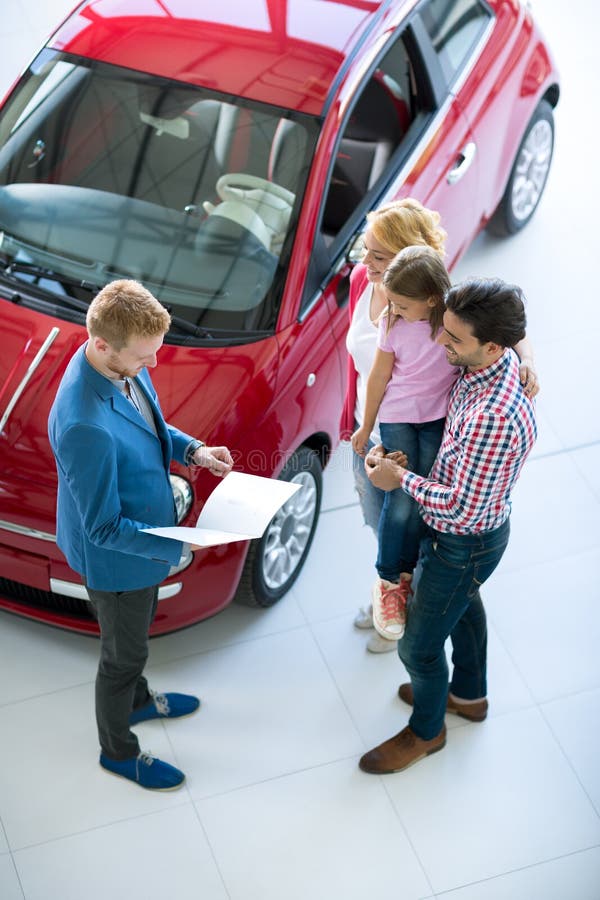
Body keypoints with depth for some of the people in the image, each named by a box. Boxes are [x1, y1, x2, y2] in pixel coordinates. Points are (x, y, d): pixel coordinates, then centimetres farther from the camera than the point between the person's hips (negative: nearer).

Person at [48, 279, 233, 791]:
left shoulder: (125, 364, -15)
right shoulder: (85, 427, -42)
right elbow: (104, 528, -31)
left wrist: (191, 450, -6)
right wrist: (178, 547, -29)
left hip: (144, 532, 8)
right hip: (115, 559, -8)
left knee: (134, 636, 33)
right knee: (123, 654, 18)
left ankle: (137, 700, 61)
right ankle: (118, 751, 44)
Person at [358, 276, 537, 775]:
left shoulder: (492, 417, -42)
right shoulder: (494, 361, -13)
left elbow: (461, 508, -33)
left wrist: (401, 479, -20)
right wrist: (404, 453, -7)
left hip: (465, 543, -9)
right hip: (461, 529, 9)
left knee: (418, 644, 12)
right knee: (464, 607, 32)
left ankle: (426, 730, 40)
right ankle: (469, 694, 58)